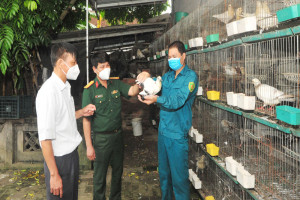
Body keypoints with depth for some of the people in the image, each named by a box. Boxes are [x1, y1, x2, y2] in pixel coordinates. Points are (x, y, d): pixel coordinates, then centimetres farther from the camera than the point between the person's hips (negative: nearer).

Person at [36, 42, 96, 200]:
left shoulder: (65, 87, 7)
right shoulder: (48, 92, -22)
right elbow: (45, 138, -24)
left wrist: (81, 112, 5)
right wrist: (54, 174, -22)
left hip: (71, 154, 9)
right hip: (59, 159, -9)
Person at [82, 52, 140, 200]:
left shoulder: (116, 84, 2)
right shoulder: (90, 90, -12)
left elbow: (132, 91, -13)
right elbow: (86, 119, -13)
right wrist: (89, 146, -15)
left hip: (117, 135, 5)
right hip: (101, 138, -5)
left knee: (118, 172, 19)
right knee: (100, 176, 8)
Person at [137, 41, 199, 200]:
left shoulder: (190, 76, -9)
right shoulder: (167, 76, 13)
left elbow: (178, 101, -20)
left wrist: (157, 99, -32)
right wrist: (146, 77, -7)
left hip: (177, 134, -7)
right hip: (163, 131, 7)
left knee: (179, 176, 1)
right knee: (164, 173, 19)